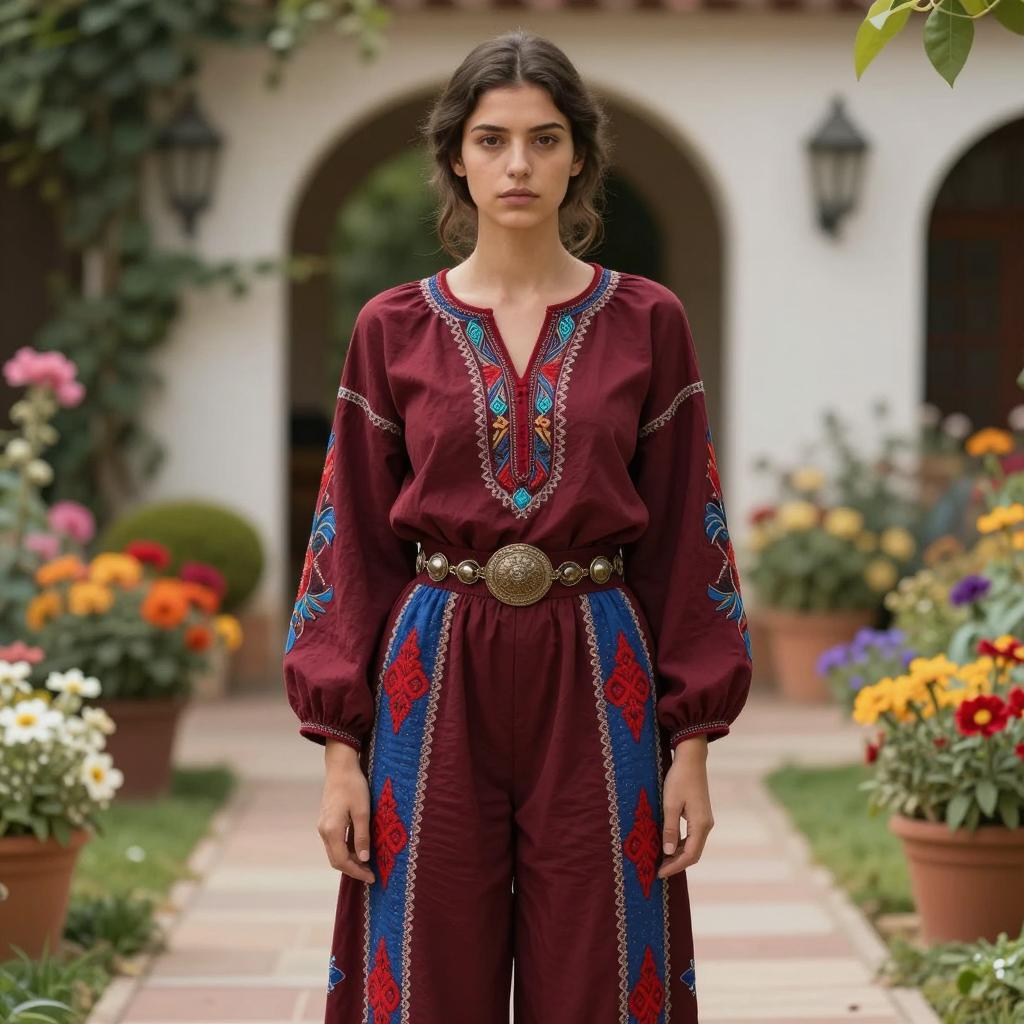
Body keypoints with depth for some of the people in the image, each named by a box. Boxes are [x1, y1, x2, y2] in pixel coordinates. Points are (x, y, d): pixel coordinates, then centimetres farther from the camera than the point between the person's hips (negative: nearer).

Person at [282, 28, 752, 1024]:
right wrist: (340, 752, -2)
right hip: (437, 683, 0)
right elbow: (355, 546, 5)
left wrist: (692, 746, -1)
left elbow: (683, 543, 4)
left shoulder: (647, 323, 4)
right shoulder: (393, 331, 4)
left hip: (596, 682, 0)